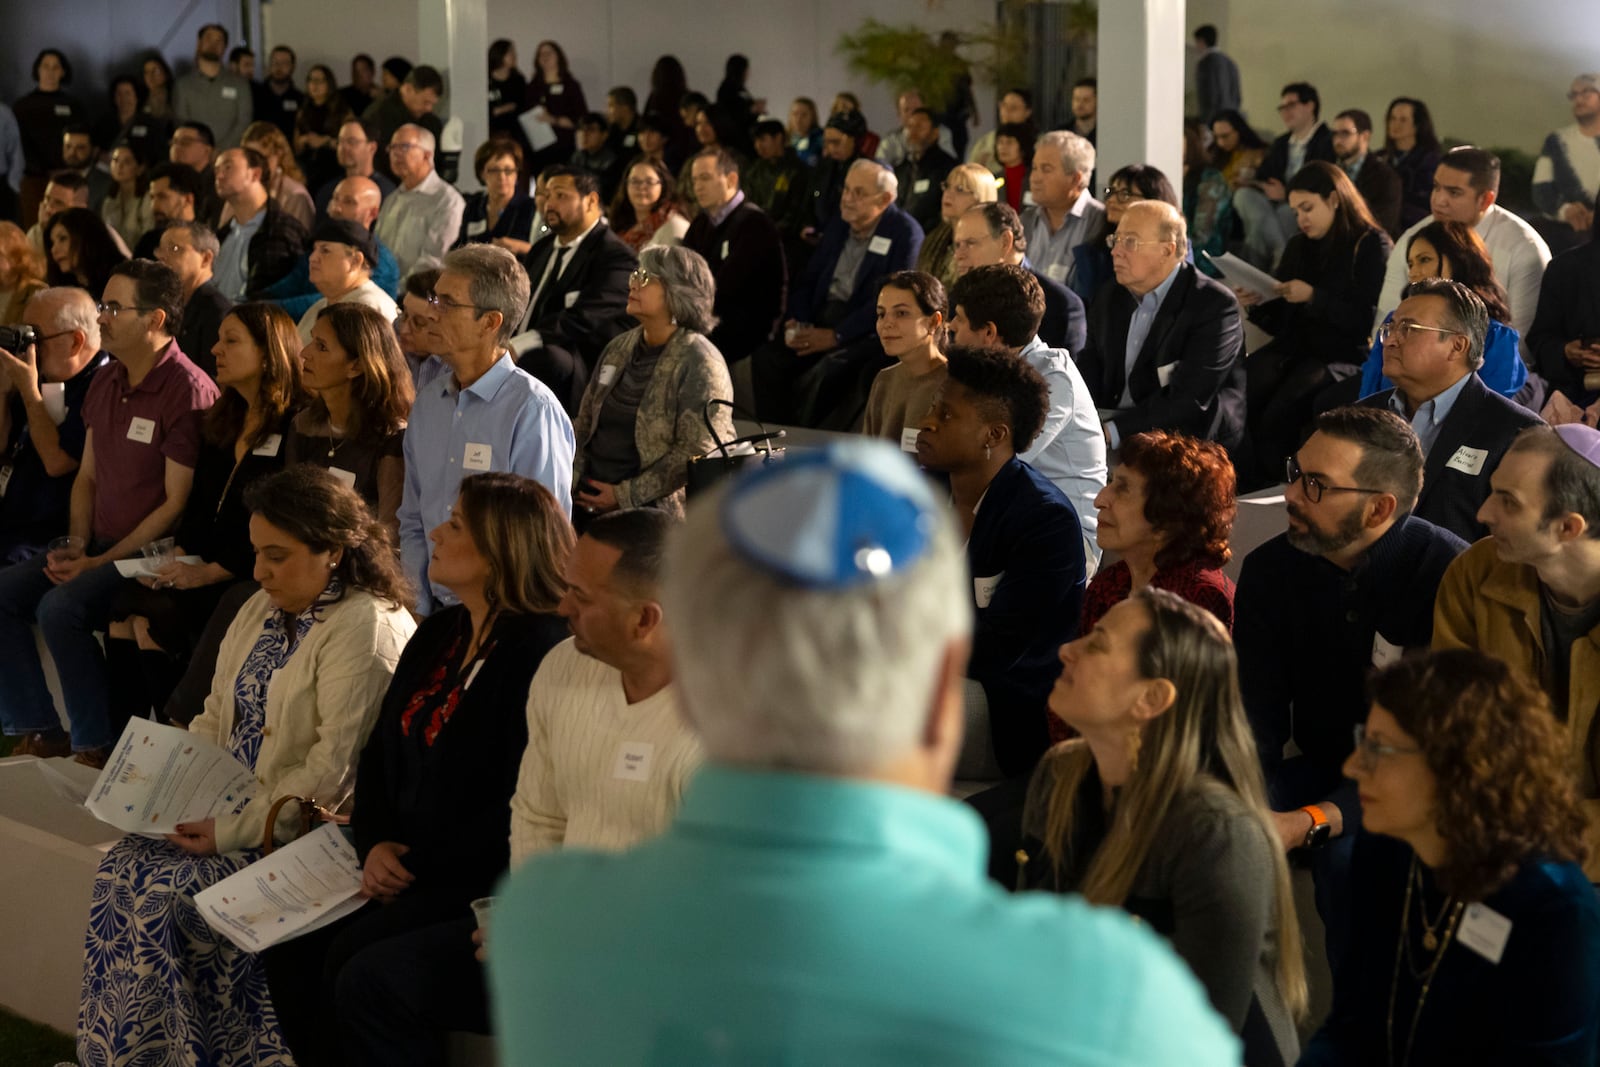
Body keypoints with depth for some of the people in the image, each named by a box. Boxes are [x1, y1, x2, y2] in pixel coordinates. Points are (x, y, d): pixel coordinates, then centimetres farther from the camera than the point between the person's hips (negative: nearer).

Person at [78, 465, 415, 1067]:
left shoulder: (367, 631, -16)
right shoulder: (263, 610, 14)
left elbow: (331, 770, -21)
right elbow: (217, 717, 19)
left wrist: (233, 830, -21)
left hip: (298, 834, -8)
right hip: (226, 811, 8)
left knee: (163, 893, -22)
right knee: (121, 867, -13)